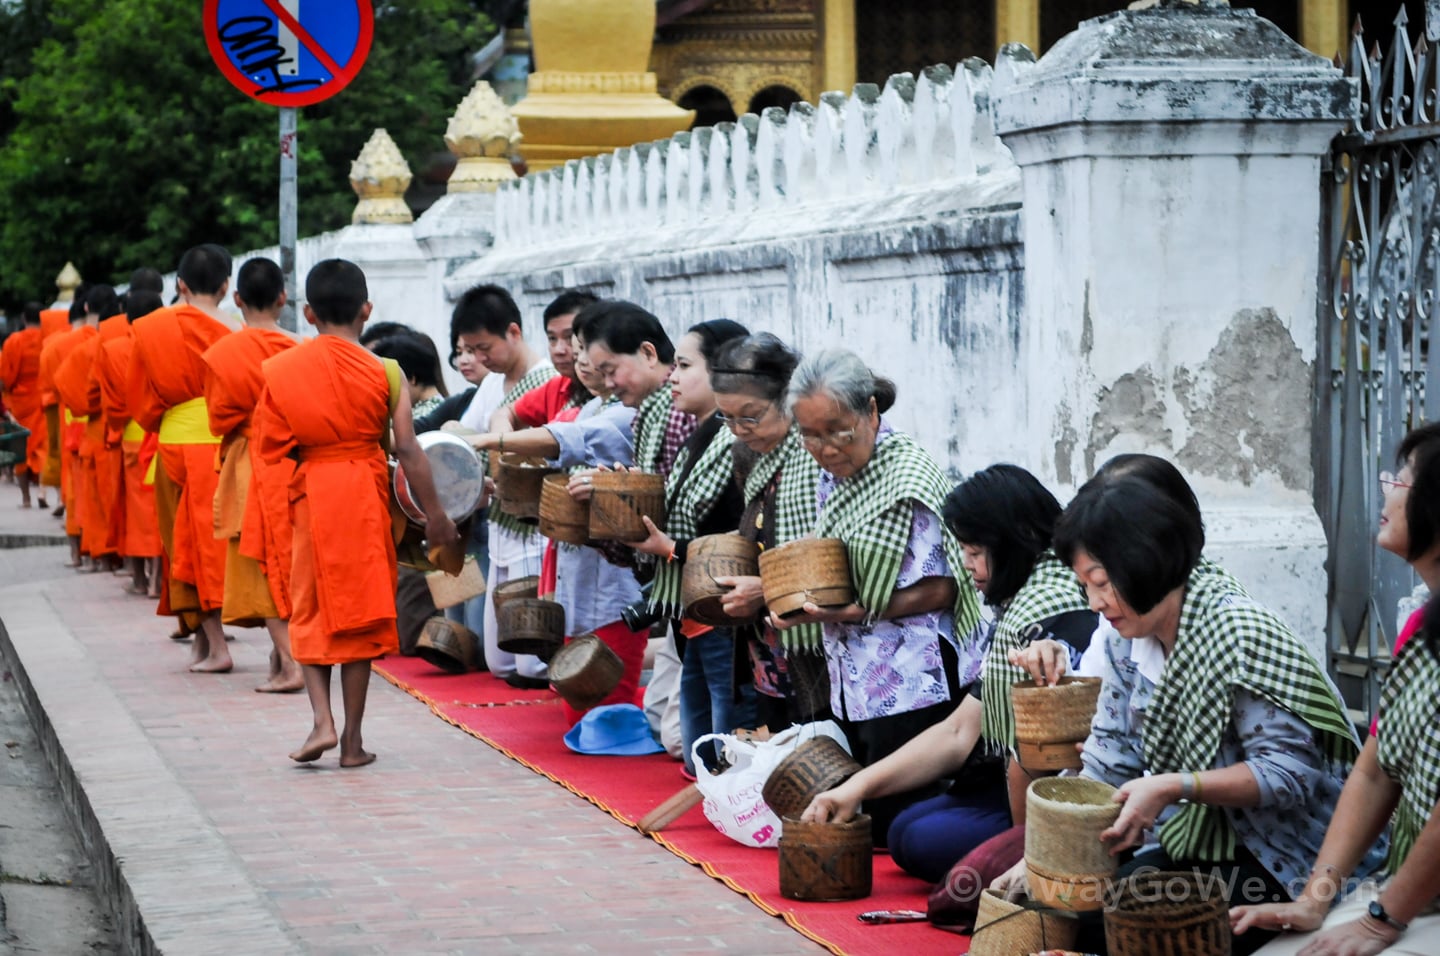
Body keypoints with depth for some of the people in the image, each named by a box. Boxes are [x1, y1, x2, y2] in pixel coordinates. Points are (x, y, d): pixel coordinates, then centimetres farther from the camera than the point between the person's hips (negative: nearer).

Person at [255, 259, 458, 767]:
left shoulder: (278, 369, -1)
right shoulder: (383, 371, -7)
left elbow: (272, 445, 0)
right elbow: (407, 449, -9)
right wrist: (434, 515, -2)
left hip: (309, 493, 1)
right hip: (365, 491, -1)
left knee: (311, 611, 13)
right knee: (358, 614, 6)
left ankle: (322, 720, -4)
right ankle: (353, 738, 9)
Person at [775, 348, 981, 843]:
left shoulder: (908, 474, -14)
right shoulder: (834, 476, 11)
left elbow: (935, 591, -17)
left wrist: (843, 612, -22)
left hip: (909, 686, -8)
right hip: (854, 687, 8)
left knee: (891, 825, -6)